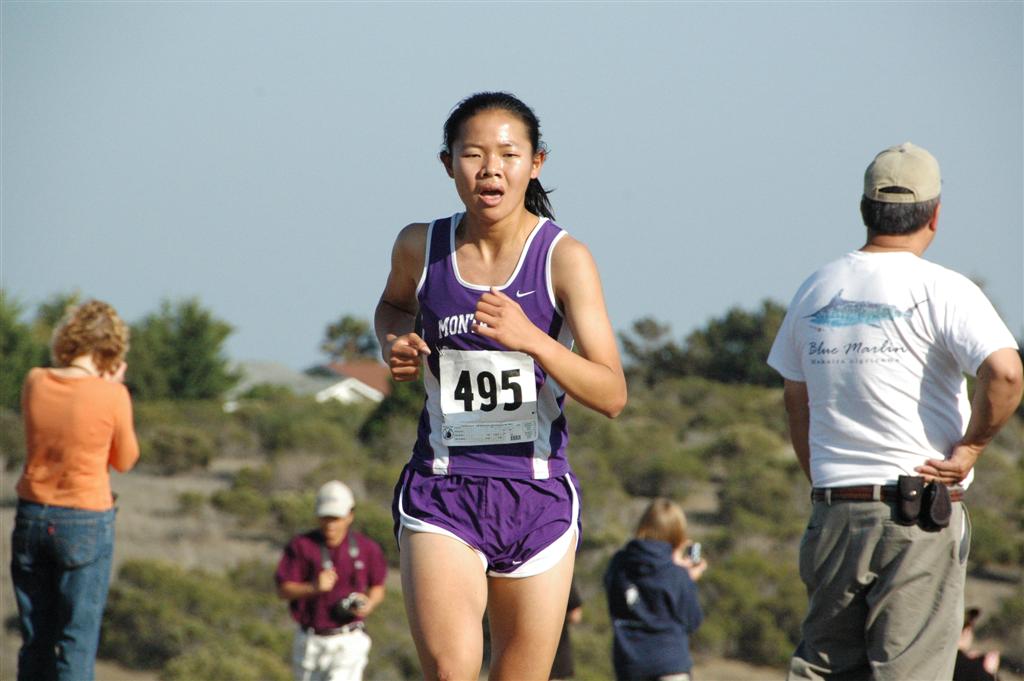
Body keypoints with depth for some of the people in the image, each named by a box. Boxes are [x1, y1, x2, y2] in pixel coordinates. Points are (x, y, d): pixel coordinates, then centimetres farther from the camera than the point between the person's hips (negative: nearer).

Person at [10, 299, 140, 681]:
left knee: (35, 639, 12)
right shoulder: (112, 396, -13)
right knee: (78, 640, 1)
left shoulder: (35, 384, -2)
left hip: (32, 518, 4)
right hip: (86, 522, -4)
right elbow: (124, 461, 2)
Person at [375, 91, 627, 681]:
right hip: (442, 493, 0)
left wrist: (530, 339, -30)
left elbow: (612, 395, -15)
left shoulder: (564, 258, -8)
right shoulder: (421, 248, 0)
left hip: (537, 496, 0)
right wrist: (395, 344, 3)